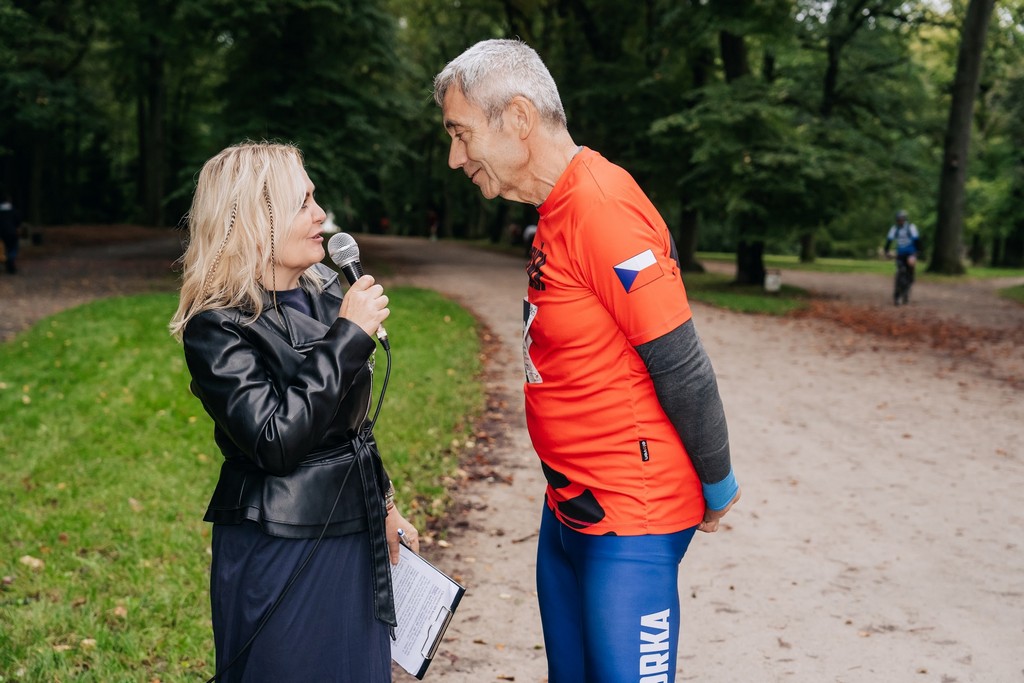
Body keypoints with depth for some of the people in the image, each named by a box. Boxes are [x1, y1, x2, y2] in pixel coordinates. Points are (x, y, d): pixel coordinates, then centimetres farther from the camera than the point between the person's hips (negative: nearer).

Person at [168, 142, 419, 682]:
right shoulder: (217, 328, -16)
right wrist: (348, 334, -24)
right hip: (277, 552, -7)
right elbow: (276, 439, -27)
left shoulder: (323, 292, 5)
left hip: (353, 537, 7)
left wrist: (383, 502, 20)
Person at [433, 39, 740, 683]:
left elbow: (682, 368, -20)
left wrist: (718, 486, -9)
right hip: (569, 509, 9)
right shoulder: (560, 209, 8)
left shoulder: (601, 207, -22)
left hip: (630, 522, -9)